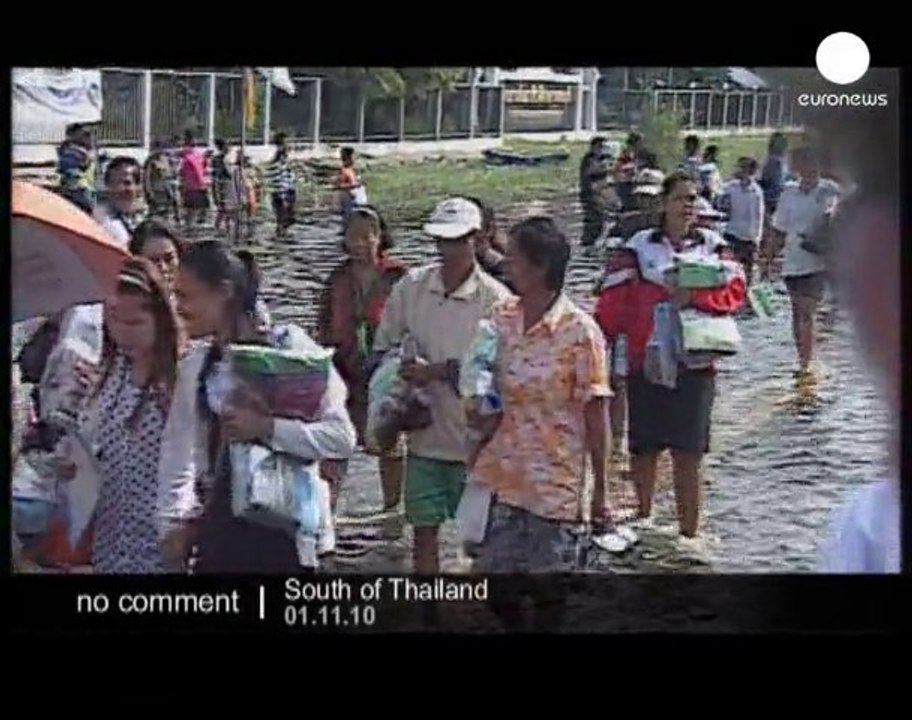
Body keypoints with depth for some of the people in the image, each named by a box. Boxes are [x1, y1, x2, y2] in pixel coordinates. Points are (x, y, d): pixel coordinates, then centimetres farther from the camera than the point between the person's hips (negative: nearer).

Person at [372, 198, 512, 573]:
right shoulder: (410, 287, 1)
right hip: (425, 433, 4)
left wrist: (437, 371, -19)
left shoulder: (494, 299, -12)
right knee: (424, 531, 12)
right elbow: (382, 348, 10)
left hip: (472, 439, -3)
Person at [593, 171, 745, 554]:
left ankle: (688, 533, 6)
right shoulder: (639, 246, 2)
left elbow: (734, 292, -2)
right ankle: (644, 515, 32)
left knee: (687, 453, -1)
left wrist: (693, 296, -17)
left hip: (694, 363, 0)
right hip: (645, 361, 0)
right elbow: (614, 301, -1)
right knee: (643, 448, 9)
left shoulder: (712, 245, 6)